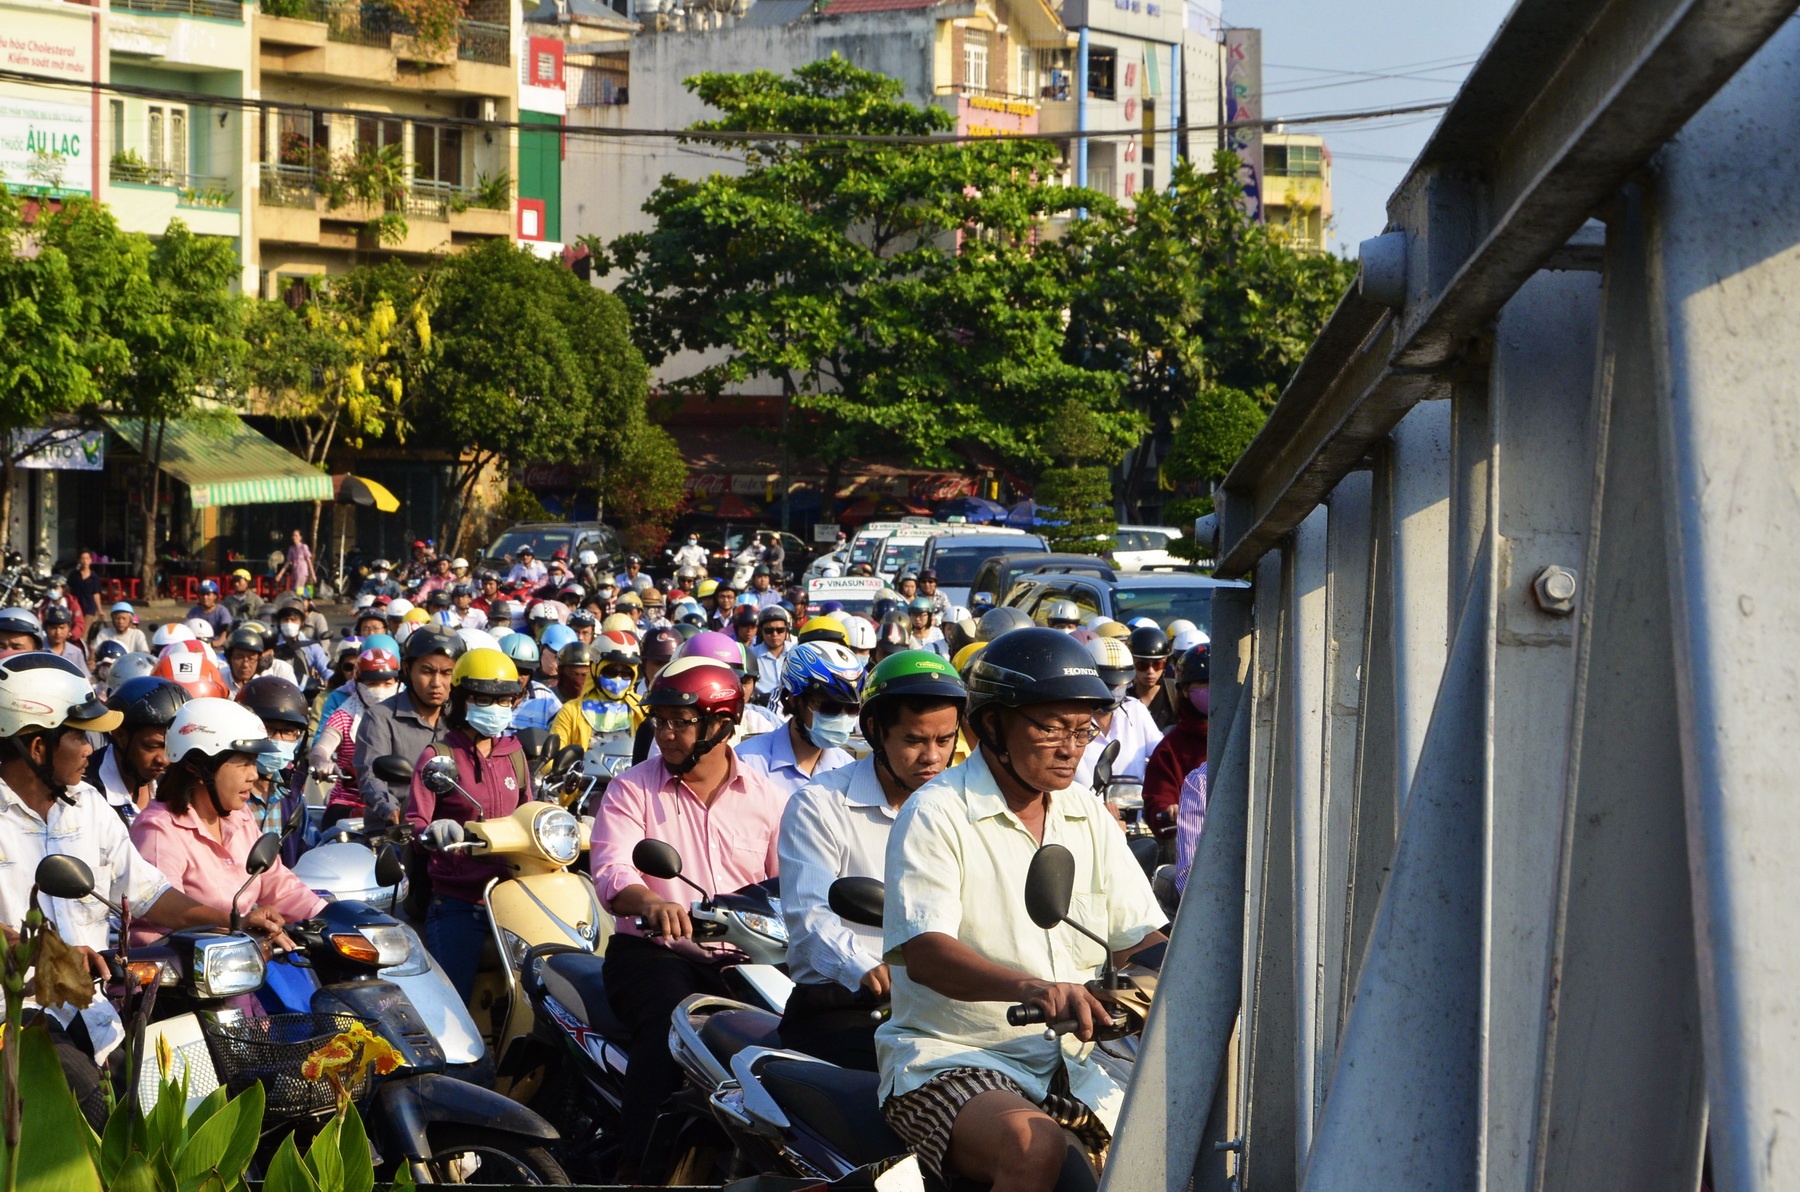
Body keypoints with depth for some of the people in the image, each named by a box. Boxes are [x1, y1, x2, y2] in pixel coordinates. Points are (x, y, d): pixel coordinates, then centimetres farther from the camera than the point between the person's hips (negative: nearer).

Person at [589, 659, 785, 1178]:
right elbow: (610, 872, -14)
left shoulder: (766, 797, 11)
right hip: (650, 948, -2)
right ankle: (637, 1166, -28)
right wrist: (651, 902, -37)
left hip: (739, 958, 3)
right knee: (671, 1025, -33)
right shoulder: (631, 790, 3)